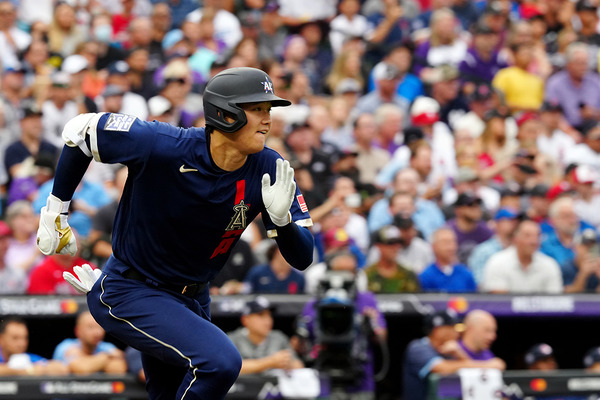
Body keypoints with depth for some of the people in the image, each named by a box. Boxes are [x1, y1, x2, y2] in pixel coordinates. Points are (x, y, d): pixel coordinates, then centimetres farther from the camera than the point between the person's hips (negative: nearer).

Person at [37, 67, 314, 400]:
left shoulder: (269, 171, -12)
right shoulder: (163, 146, -25)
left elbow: (302, 258, -11)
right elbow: (81, 129, -10)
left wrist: (282, 219, -32)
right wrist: (56, 209, -2)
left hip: (192, 302, 6)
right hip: (129, 294, -6)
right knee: (221, 361, -27)